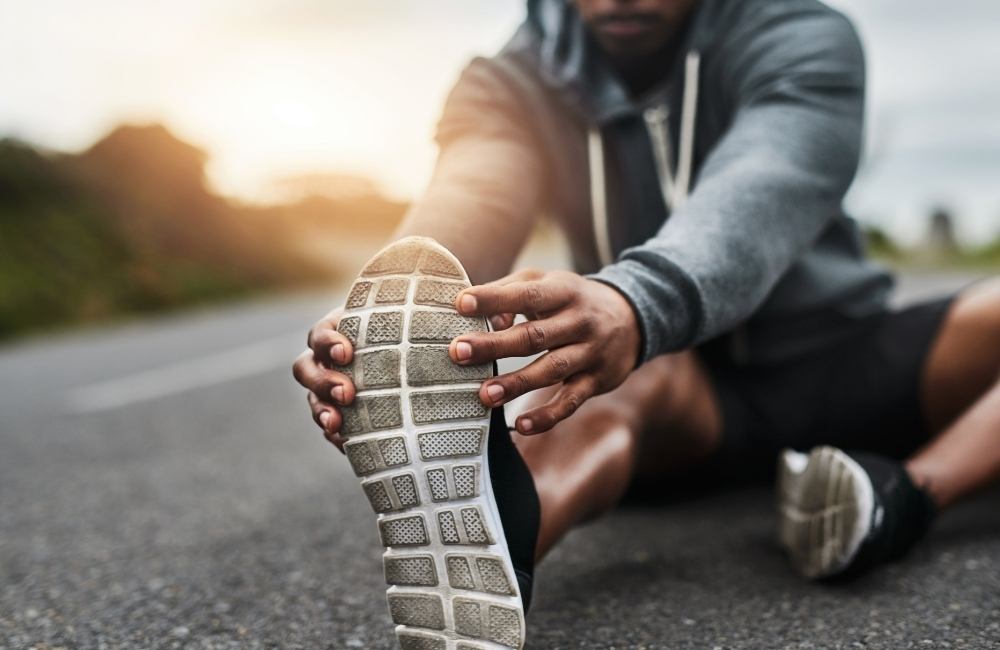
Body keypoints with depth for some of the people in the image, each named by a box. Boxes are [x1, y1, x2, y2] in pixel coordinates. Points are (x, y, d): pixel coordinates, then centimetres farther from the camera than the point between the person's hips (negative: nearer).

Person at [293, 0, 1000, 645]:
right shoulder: (511, 85, -8)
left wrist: (634, 305, -59)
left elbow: (763, 188, -36)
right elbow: (471, 203, -30)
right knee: (631, 381, -35)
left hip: (845, 360, 2)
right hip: (695, 405, -1)